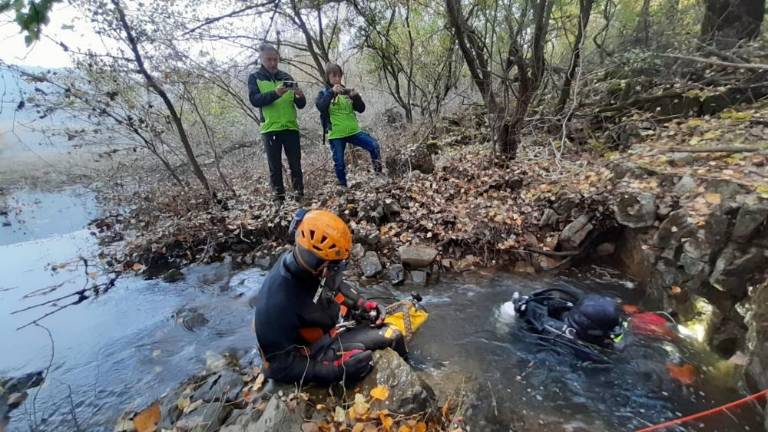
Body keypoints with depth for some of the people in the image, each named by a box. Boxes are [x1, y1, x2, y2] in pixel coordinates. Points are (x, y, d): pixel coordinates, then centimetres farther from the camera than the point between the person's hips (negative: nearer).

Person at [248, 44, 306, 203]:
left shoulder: (286, 77, 14)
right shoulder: (254, 78, 7)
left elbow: (300, 105, 10)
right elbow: (254, 100, -10)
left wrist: (300, 96, -14)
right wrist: (275, 93, -24)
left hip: (291, 127, 2)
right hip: (270, 128, -2)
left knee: (295, 163, 3)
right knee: (275, 166, 1)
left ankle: (299, 193, 12)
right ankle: (279, 195, 9)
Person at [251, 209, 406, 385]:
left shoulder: (304, 262, -19)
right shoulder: (278, 304, -39)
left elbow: (335, 284, 5)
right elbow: (280, 366, -26)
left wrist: (362, 303, -6)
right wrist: (337, 368, -29)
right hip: (320, 346, -6)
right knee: (391, 336, -10)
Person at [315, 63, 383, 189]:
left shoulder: (347, 91, 12)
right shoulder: (324, 93, 4)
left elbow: (361, 109, 6)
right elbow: (320, 107, -18)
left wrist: (356, 96, -12)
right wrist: (331, 92, -26)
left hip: (353, 131, 2)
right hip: (335, 134, -2)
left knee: (374, 145, -16)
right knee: (339, 162, 1)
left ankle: (378, 173, -2)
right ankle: (343, 185, 20)